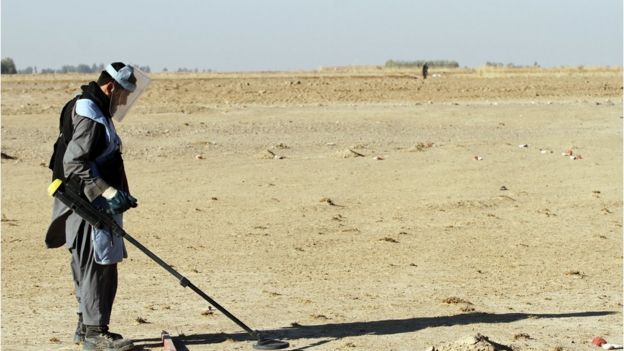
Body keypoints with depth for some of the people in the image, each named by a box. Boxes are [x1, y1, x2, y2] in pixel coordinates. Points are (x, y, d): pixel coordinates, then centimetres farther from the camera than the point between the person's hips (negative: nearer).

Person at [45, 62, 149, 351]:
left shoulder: (93, 112, 17)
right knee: (98, 267, -7)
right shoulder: (90, 115, -16)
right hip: (88, 205, -11)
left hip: (96, 203, 11)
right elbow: (74, 164, -23)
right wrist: (109, 193, -25)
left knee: (91, 268, 16)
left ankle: (87, 327, 25)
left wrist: (114, 194, 21)